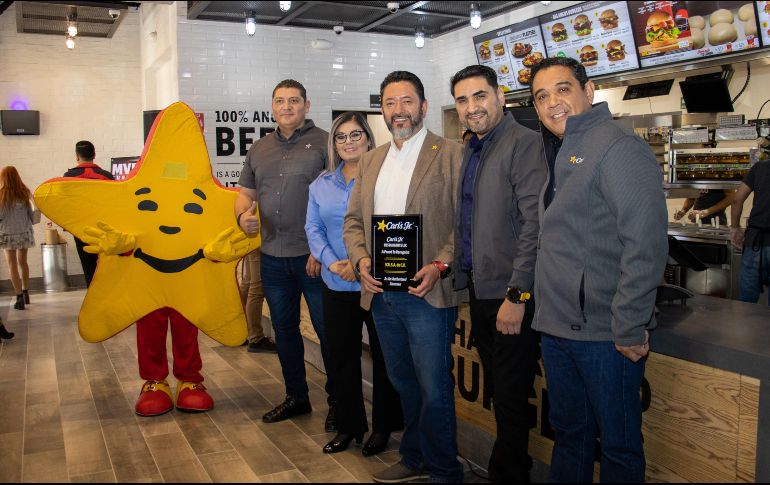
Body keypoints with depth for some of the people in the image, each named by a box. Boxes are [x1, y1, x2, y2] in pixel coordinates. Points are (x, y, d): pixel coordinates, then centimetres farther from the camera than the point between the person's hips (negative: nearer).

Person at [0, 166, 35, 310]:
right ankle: (25, 293, 26)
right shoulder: (25, 193, -2)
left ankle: (20, 298, 1)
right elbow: (31, 214, 2)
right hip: (25, 232, 3)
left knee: (12, 265, 4)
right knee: (23, 262, 19)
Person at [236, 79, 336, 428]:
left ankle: (338, 401, 18)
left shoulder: (323, 143, -5)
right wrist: (243, 216, -5)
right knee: (284, 329, 15)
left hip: (314, 256, -6)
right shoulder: (259, 149, 13)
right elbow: (246, 193, 19)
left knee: (327, 330, 3)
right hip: (272, 256, 6)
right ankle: (296, 397, 31)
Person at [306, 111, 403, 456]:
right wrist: (331, 262, -11)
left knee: (383, 355, 6)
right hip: (336, 285, 5)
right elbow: (313, 228, 7)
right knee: (340, 356, 11)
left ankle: (383, 427, 22)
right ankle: (349, 425, 26)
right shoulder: (321, 183, 11)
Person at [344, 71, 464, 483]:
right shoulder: (370, 161, 15)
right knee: (403, 383, 19)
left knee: (434, 389, 1)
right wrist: (361, 259, -3)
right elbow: (353, 220, 15)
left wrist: (439, 266, -22)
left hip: (426, 291, -6)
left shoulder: (450, 155, -4)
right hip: (380, 293, 6)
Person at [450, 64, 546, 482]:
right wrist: (460, 274, 11)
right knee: (497, 394, 18)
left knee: (510, 399, 2)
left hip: (510, 296, -8)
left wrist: (517, 295, -21)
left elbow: (535, 223, -19)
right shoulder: (470, 150, 14)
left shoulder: (524, 142, -12)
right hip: (478, 290, 8)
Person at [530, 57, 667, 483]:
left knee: (618, 445, 7)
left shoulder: (618, 146, -13)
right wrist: (545, 310, 14)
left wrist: (629, 328, -20)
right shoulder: (557, 154, 13)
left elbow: (646, 243, -21)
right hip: (556, 328, 8)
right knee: (568, 432, 21)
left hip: (605, 335, -8)